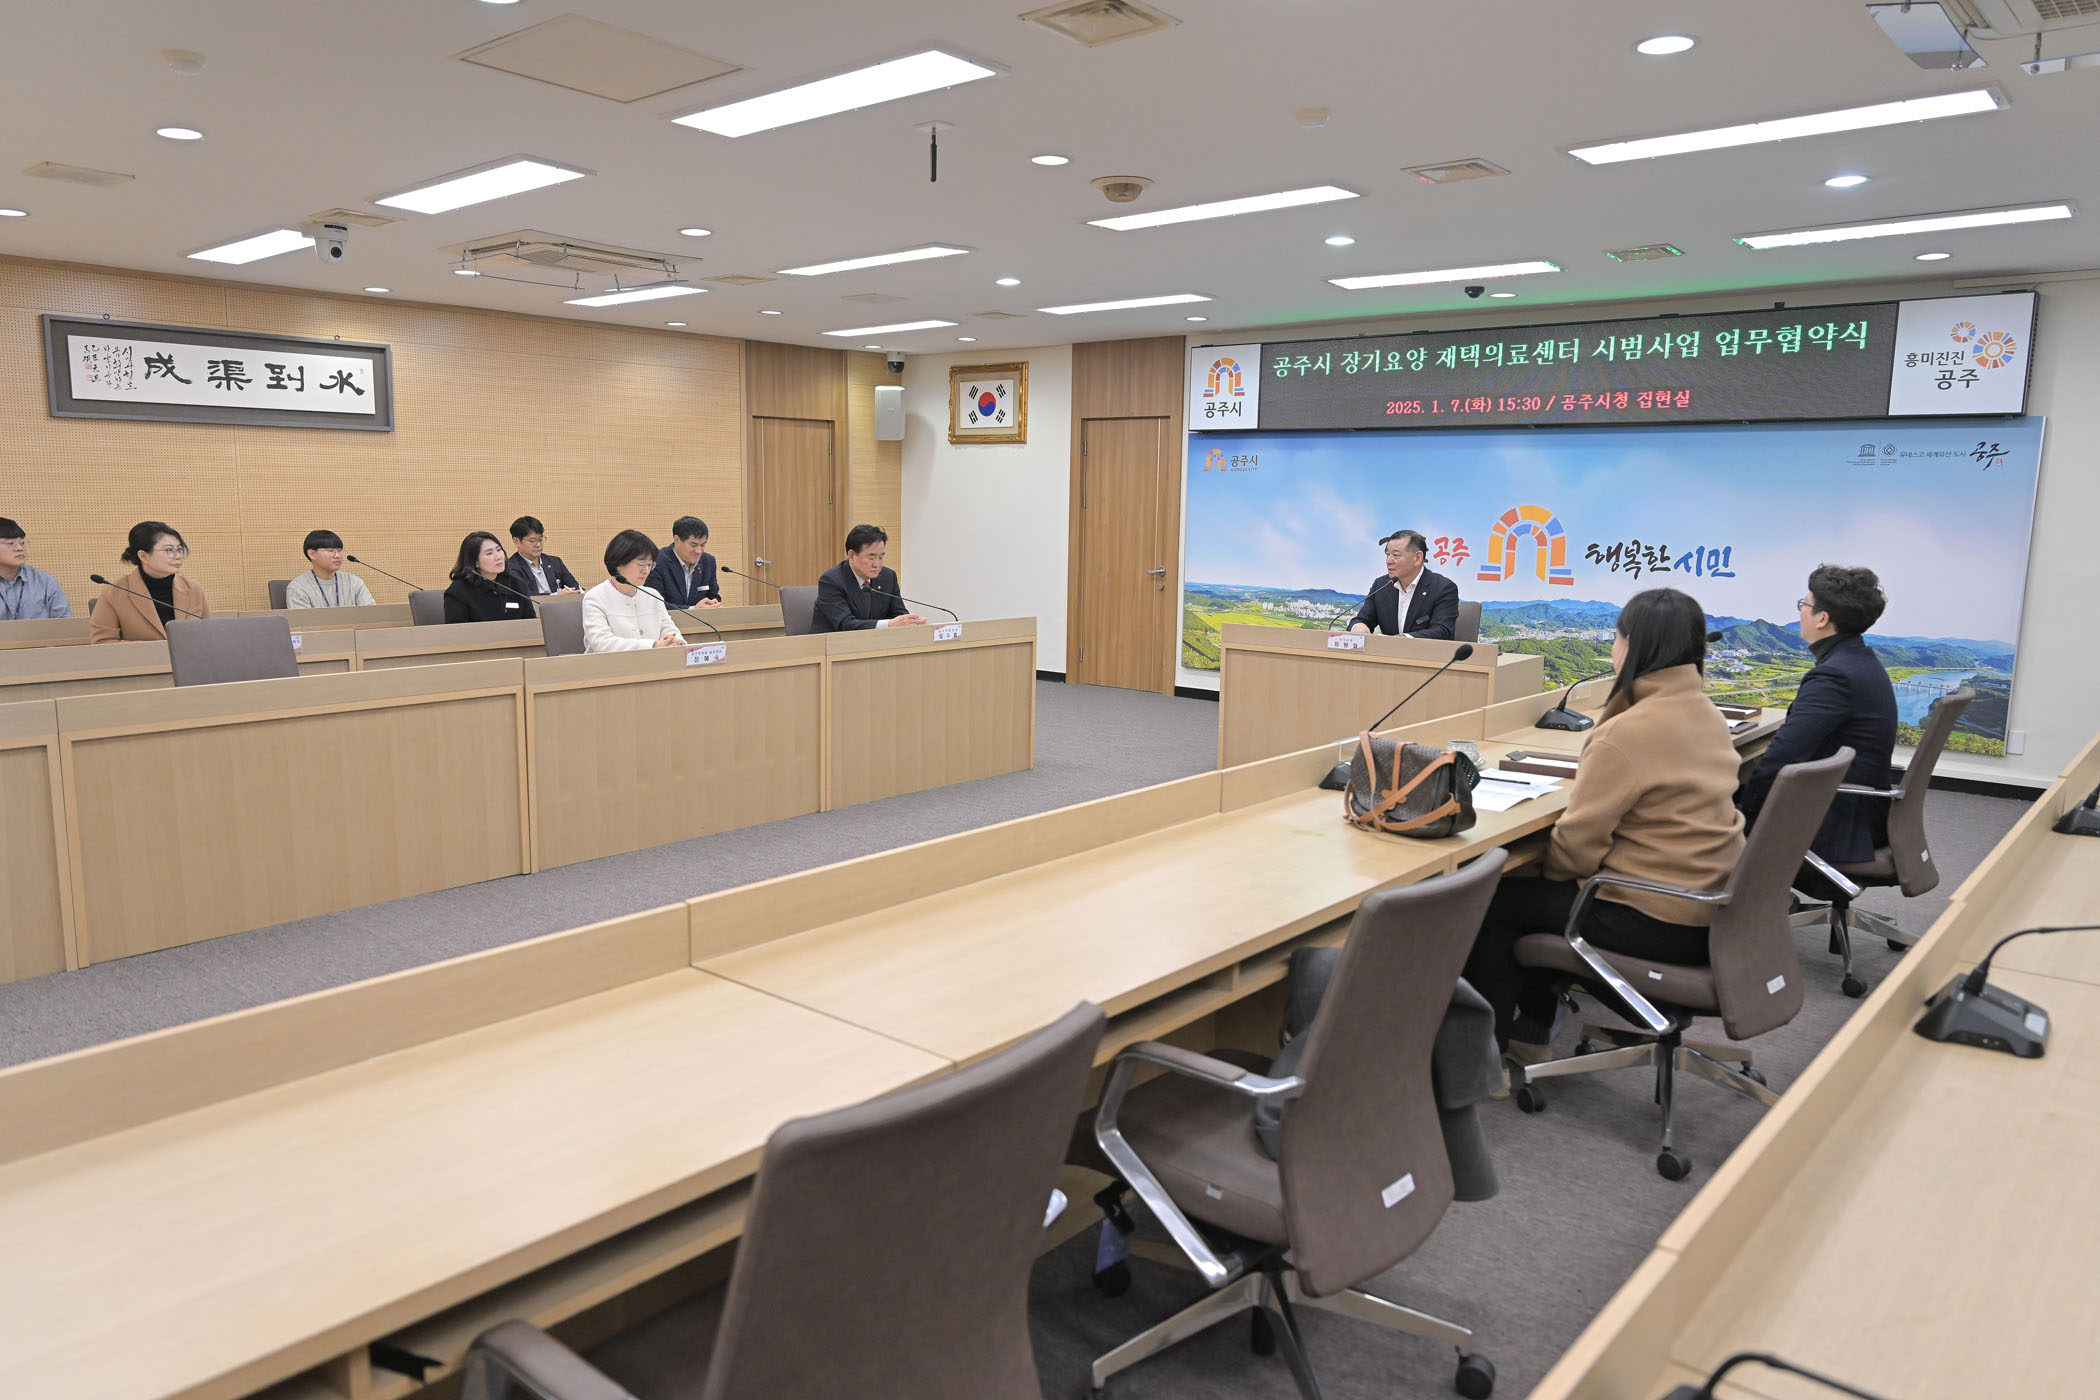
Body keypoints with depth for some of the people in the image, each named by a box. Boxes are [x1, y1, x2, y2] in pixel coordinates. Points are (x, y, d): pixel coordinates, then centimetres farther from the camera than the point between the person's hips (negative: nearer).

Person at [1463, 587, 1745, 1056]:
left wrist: (1549, 871, 1)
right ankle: (1530, 1035, 34)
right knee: (1542, 891, 25)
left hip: (1658, 924, -9)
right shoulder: (1707, 714, 6)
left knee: (1498, 902, 5)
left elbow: (1577, 842, -17)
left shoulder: (1630, 732, -22)